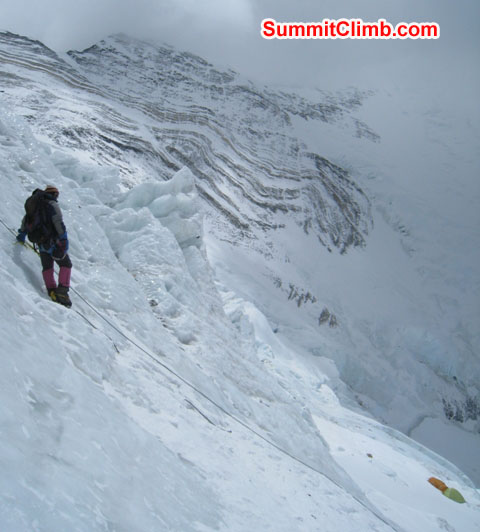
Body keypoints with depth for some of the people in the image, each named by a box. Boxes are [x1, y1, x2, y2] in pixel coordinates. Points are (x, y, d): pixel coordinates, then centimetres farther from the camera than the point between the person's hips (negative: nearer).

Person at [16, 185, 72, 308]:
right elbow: (58, 222, -19)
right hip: (53, 241, -6)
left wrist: (22, 233, 39)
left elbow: (26, 219, 25)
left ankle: (51, 290, 2)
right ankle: (62, 290, -9)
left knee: (47, 267, 15)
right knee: (66, 265, 3)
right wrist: (64, 238, -21)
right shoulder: (52, 204, -7)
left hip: (41, 242, 6)